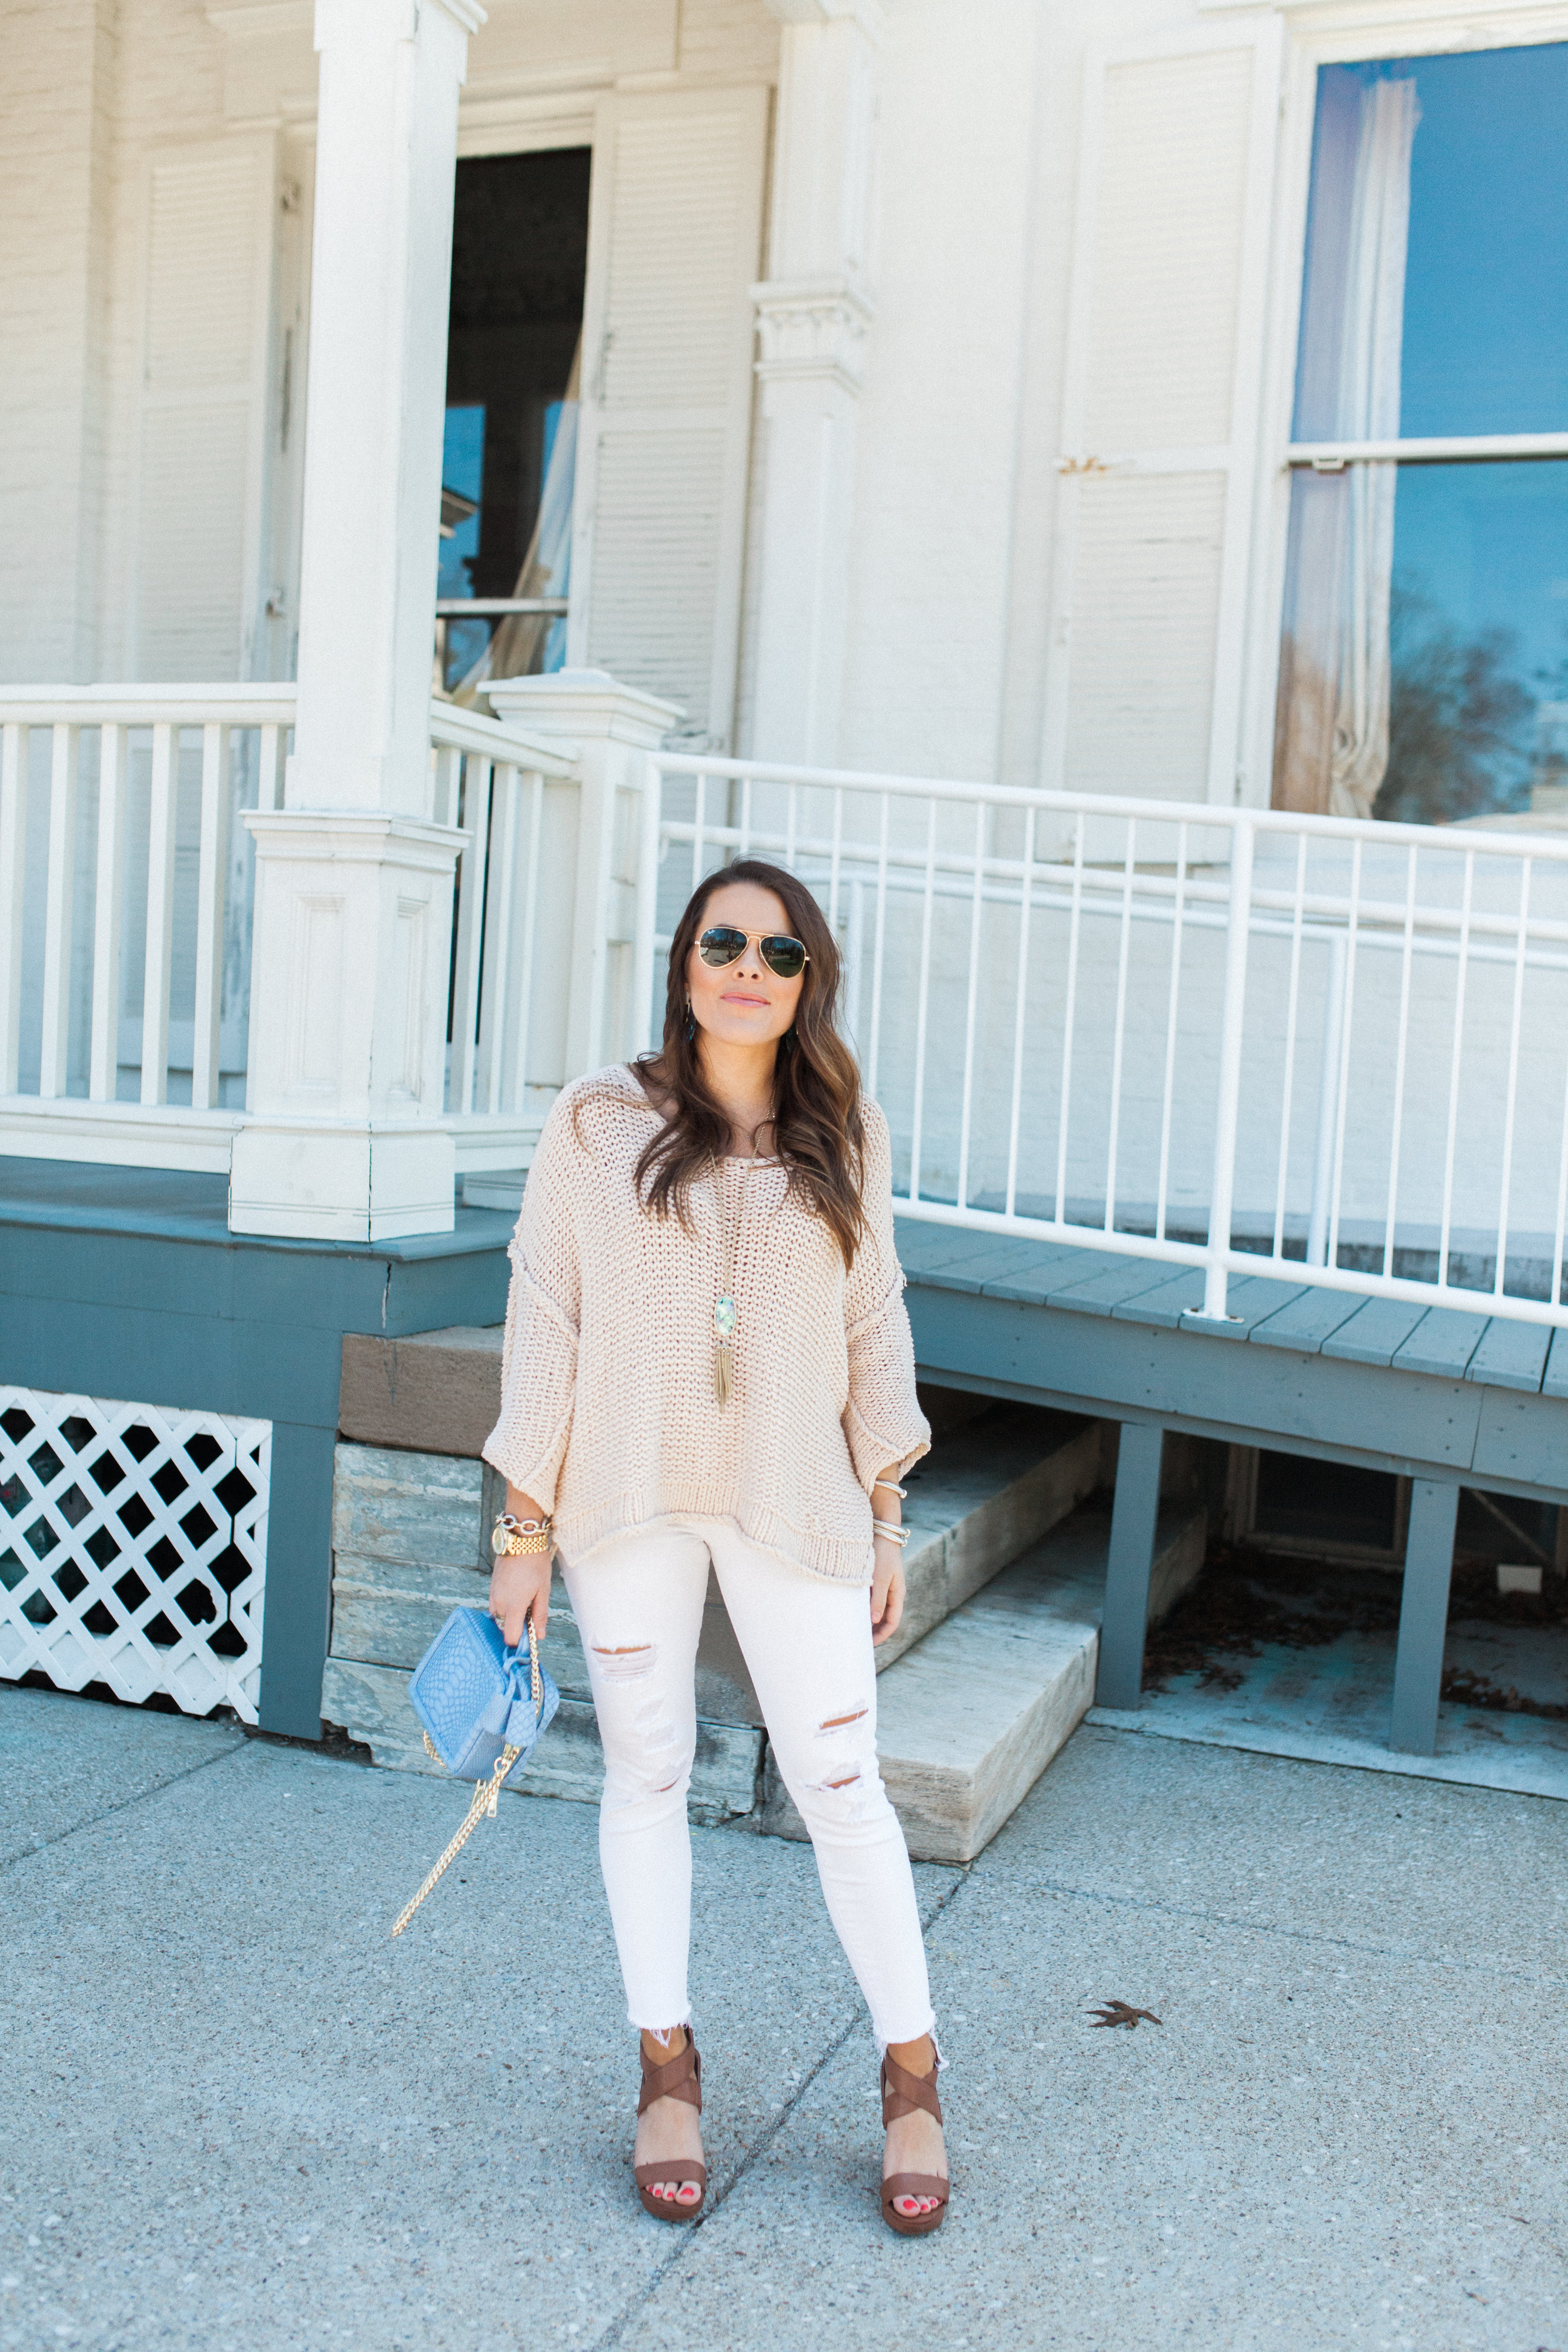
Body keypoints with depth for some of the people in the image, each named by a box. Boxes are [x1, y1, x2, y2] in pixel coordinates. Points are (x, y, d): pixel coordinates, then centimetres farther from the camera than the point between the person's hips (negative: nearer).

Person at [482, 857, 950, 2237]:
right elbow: (545, 1321, 0)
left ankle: (913, 2074, 19)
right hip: (630, 1497, 0)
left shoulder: (848, 1137, 5)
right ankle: (669, 2069, 27)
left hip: (791, 1502, 0)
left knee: (840, 1781, 1)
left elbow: (876, 1332, 9)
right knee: (647, 1774, 10)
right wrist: (525, 1529, -2)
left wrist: (888, 1521, 7)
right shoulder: (599, 1125, -1)